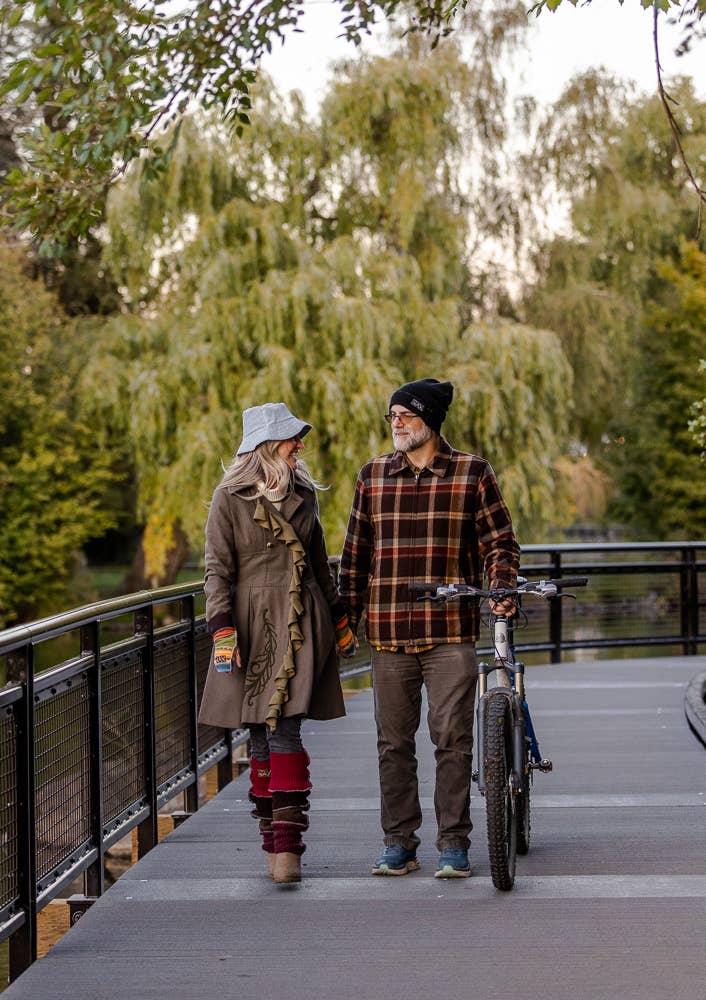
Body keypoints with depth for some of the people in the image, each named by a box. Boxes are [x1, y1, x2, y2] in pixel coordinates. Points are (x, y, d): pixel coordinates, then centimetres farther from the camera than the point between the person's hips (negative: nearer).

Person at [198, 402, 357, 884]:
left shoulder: (303, 493, 12)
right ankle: (275, 839, 11)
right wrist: (222, 631, -13)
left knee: (284, 732, -10)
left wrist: (340, 621, 23)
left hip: (301, 624, 2)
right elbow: (217, 569, -3)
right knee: (262, 737, 2)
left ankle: (286, 844, -12)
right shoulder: (230, 497, 0)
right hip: (253, 623, -2)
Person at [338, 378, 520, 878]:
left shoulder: (472, 472, 3)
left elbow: (499, 538, 6)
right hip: (389, 632, 3)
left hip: (451, 631, -3)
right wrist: (347, 616, 12)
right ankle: (399, 842, 15)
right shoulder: (373, 476, 11)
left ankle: (454, 844, 6)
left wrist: (501, 587, -11)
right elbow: (356, 551, 15)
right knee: (394, 743, 6)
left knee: (453, 740, -3)